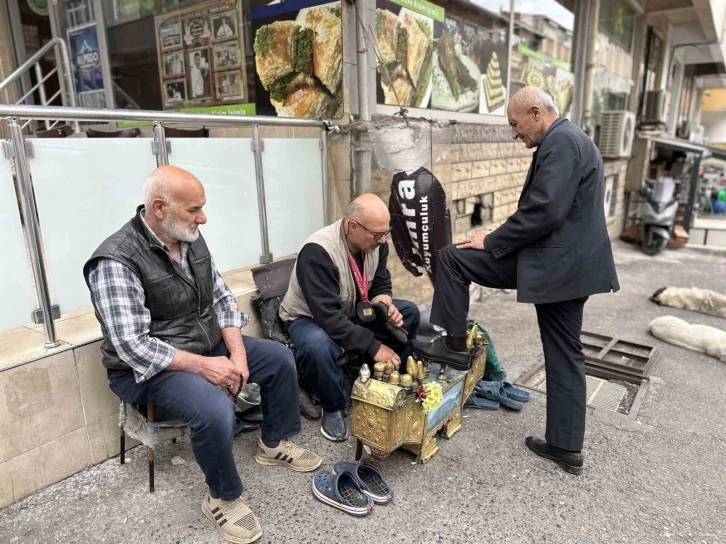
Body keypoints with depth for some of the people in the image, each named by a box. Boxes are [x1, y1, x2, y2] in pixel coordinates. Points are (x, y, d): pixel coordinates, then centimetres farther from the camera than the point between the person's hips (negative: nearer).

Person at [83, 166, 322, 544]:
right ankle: (223, 498, -4)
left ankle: (273, 444, 23)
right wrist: (202, 366, -27)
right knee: (215, 410, -32)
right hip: (151, 368, -8)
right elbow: (133, 347, -27)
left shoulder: (191, 239, -1)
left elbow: (221, 298, 3)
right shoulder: (116, 262, -24)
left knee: (280, 358, 3)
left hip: (209, 345, 8)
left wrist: (237, 352, -10)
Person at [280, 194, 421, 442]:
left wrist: (387, 308, -23)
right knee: (317, 347, -40)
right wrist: (373, 347, -36)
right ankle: (333, 408, -10)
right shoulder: (317, 252, -35)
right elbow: (328, 317, -38)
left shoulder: (375, 242, -13)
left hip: (353, 312, 7)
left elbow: (381, 285, 0)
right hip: (310, 318, -6)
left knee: (409, 312, -11)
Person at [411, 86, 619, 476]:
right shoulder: (572, 139, 20)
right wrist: (501, 242, 20)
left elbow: (543, 210, -24)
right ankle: (566, 447, 24)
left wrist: (492, 242, -13)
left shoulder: (559, 141, -13)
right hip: (571, 262, 11)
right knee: (564, 356, 14)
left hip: (553, 262, -11)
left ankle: (454, 345, 4)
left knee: (451, 258, -6)